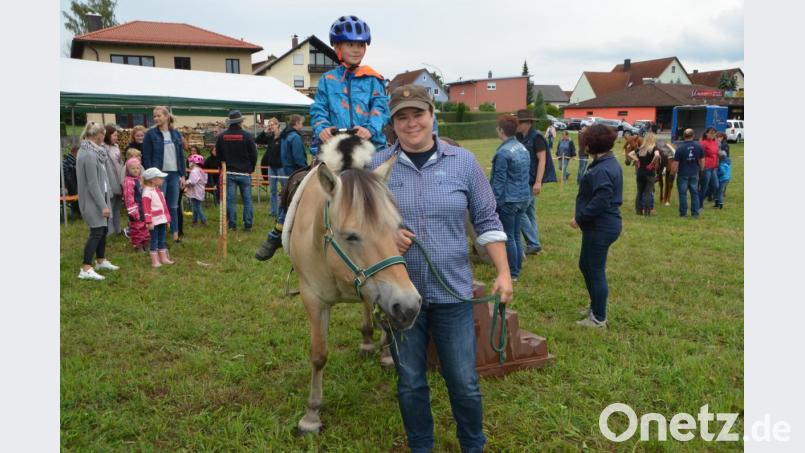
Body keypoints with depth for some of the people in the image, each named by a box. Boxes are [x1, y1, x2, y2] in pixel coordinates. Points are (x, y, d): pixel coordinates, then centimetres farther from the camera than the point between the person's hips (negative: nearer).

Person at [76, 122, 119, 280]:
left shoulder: (93, 150, 9)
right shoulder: (89, 155, -21)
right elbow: (92, 184, -22)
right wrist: (103, 205, -20)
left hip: (101, 196, 10)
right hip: (93, 199, -10)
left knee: (103, 229, 17)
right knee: (96, 232, -9)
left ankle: (101, 261, 31)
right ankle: (86, 269, -7)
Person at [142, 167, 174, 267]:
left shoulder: (158, 191, 15)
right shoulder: (147, 192, -15)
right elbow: (146, 208, -19)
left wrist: (167, 218, 20)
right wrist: (149, 222, -22)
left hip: (162, 220, 9)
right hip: (154, 221, -9)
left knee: (162, 240, 15)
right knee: (154, 240, -1)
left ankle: (164, 258, 23)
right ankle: (155, 261, 4)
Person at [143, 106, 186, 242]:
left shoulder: (176, 134, 9)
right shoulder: (151, 134, -2)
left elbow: (181, 156, 12)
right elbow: (146, 157, -4)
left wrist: (183, 175, 7)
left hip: (174, 175, 4)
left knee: (173, 207, 9)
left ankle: (175, 235, 16)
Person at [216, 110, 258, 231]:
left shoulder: (222, 136, 0)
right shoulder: (247, 136, -8)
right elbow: (253, 154, -3)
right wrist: (251, 169, 11)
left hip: (229, 173, 2)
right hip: (244, 172, -2)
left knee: (230, 199, 5)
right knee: (247, 200, 5)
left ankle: (232, 224, 5)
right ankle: (247, 225, 4)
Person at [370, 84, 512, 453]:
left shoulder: (463, 162, -1)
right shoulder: (376, 166, -2)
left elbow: (487, 221, 3)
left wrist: (503, 272, -4)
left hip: (452, 291, 0)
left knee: (464, 383, 8)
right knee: (410, 384, 14)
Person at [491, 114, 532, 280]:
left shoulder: (503, 152, -17)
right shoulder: (523, 148, 9)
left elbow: (498, 181, -16)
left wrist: (494, 202, -10)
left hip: (509, 200, -8)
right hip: (524, 198, 8)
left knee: (508, 237, 1)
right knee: (516, 235, 16)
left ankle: (512, 273, 8)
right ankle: (517, 270, 24)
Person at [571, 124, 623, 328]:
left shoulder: (602, 170, -22)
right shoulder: (610, 163, 11)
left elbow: (600, 201, -28)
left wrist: (580, 218, -17)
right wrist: (582, 217, 13)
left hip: (600, 228, -11)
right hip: (602, 225, 11)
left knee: (596, 271, 2)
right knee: (585, 265, 22)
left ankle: (598, 319, 15)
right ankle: (595, 307, 37)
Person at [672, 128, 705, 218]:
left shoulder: (680, 148, -14)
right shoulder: (699, 146, -3)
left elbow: (675, 163, -13)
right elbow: (702, 161, 3)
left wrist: (674, 172, 3)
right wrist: (701, 169, 20)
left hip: (683, 174, -3)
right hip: (694, 174, 3)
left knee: (683, 194, 5)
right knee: (695, 193, 11)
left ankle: (683, 213, 9)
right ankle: (695, 213, 12)